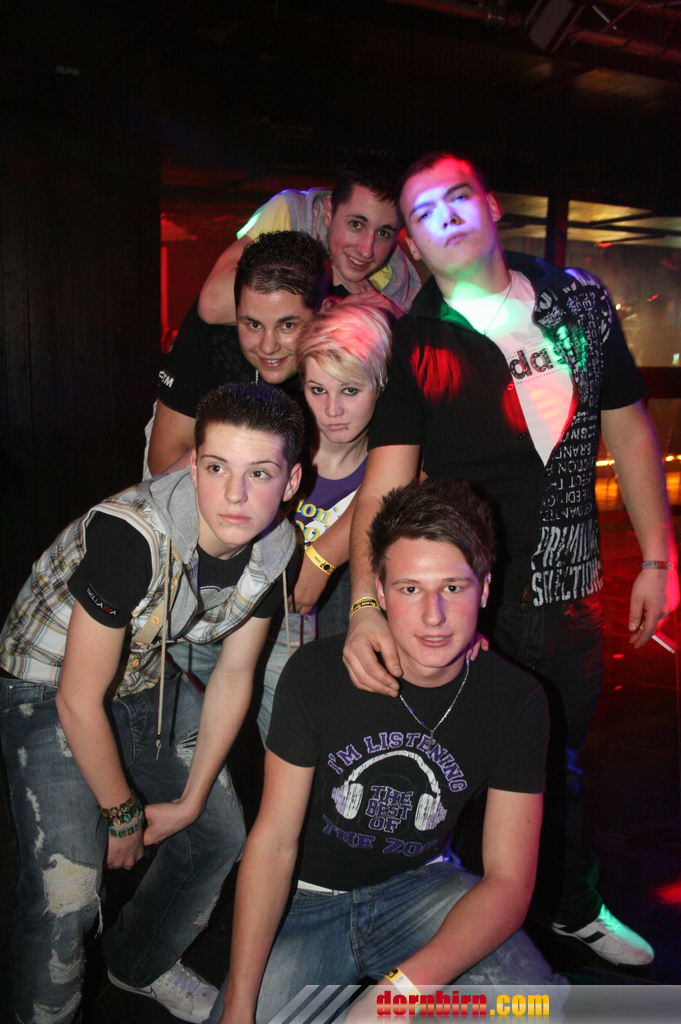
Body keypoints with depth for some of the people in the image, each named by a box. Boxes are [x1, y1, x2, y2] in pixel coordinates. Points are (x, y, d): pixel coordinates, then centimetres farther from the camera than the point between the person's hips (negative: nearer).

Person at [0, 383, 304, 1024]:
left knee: (220, 835, 12)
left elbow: (233, 676, -4)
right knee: (66, 892, -16)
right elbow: (80, 701, -27)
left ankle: (140, 964, 40)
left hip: (150, 678, 6)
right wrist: (124, 814, -13)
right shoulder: (131, 535, -37)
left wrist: (190, 801, 0)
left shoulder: (276, 548, -17)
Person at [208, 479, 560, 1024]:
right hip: (309, 897, 0)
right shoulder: (316, 673, -17)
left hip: (419, 886, 0)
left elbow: (508, 881, -15)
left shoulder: (516, 700, -15)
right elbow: (273, 841, -13)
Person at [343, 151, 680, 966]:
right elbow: (387, 479, -19)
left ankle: (573, 907, 49)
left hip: (571, 594, 4)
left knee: (560, 761, 23)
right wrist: (365, 604, -32)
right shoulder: (412, 345, -9)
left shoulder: (578, 299, 2)